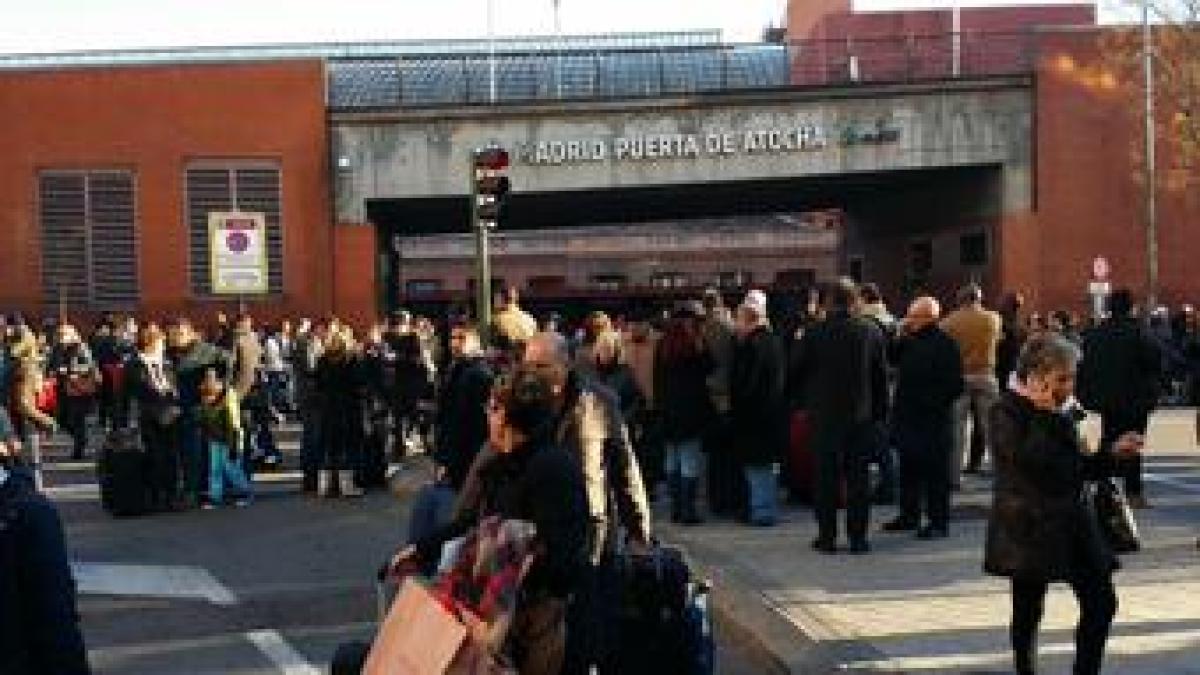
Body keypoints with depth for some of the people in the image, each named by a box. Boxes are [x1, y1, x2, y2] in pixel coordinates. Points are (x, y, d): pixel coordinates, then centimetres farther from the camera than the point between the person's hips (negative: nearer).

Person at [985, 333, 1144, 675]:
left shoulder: (1058, 415, 10)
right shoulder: (1007, 412, -12)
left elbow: (1078, 468, 17)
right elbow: (1029, 459, -26)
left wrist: (1113, 453, 3)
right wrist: (1044, 414, -22)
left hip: (1071, 524, 7)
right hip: (1029, 528, -7)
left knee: (1101, 603, 5)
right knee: (1028, 609, 5)